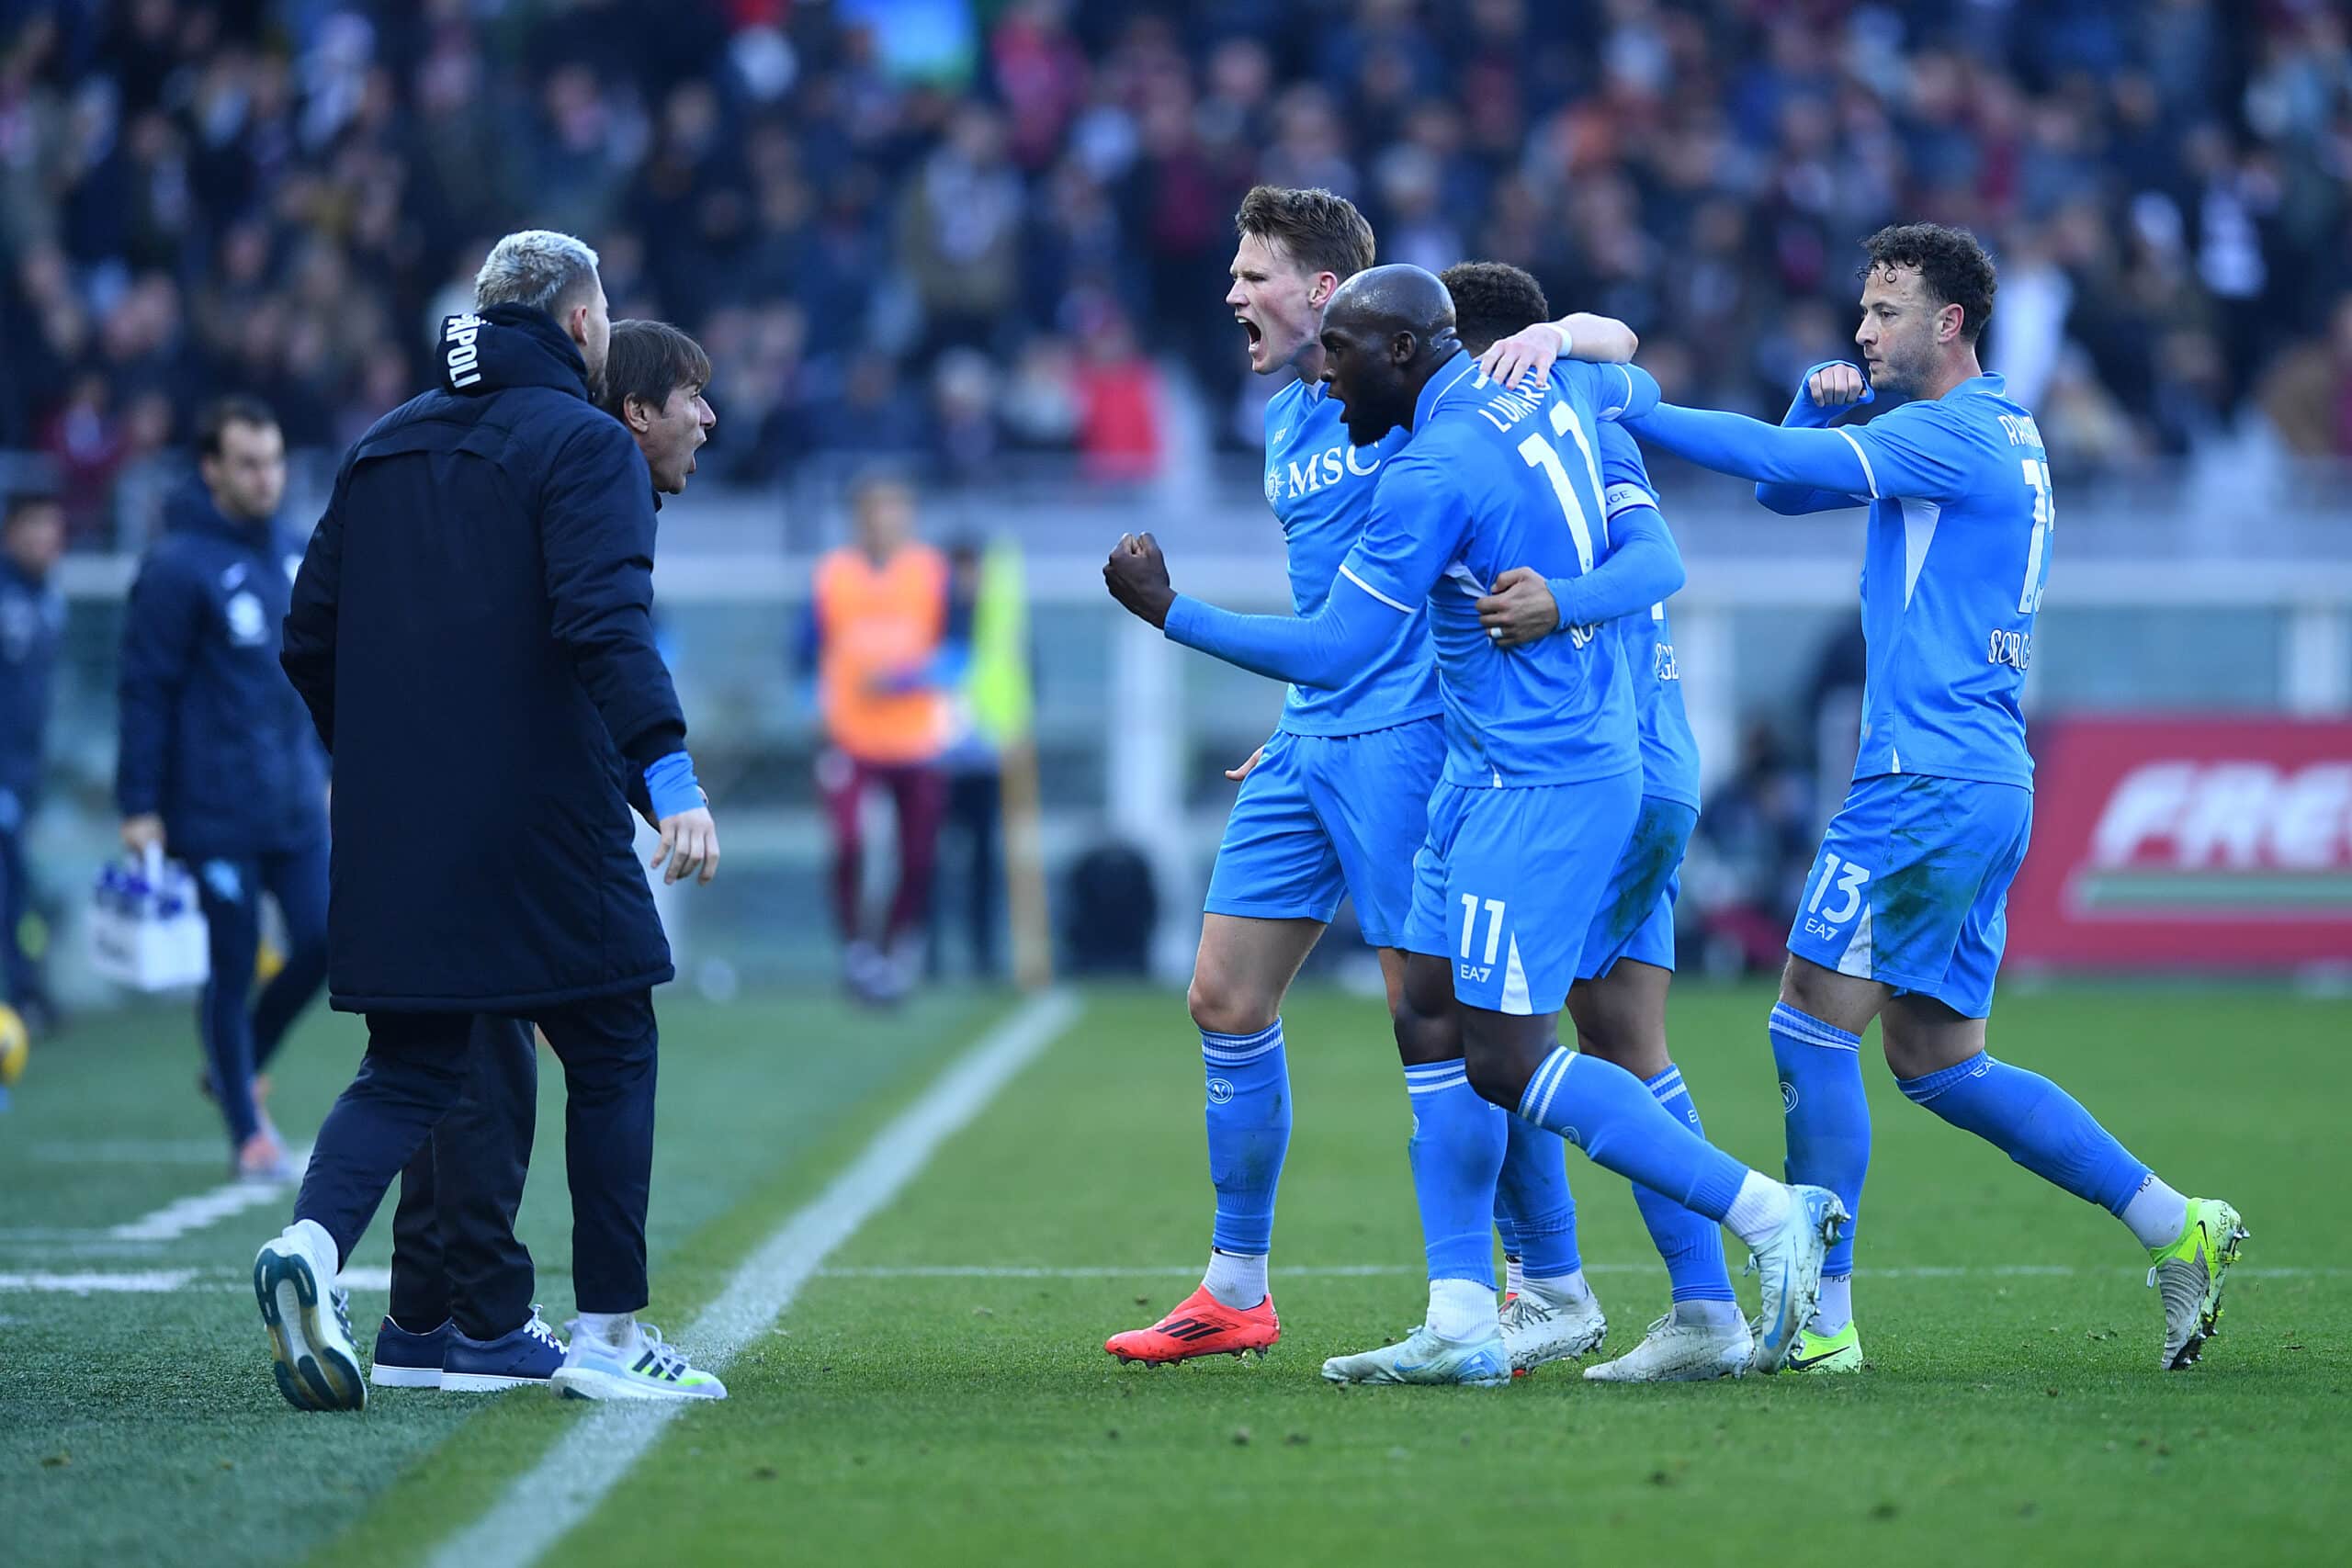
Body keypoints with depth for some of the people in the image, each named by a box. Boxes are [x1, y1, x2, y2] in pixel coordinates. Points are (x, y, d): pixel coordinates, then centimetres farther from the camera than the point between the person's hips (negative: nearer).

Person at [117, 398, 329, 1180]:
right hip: (215, 814, -6)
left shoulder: (293, 556, 10)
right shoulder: (177, 567, -10)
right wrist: (140, 807, -13)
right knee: (232, 966, 0)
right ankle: (247, 1130, 11)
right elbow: (146, 691, -10)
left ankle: (239, 1065, 24)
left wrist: (324, 768, 19)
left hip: (297, 806, 6)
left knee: (323, 940, 0)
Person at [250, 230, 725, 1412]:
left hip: (393, 830, 6)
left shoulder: (383, 450, 15)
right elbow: (605, 623, -20)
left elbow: (309, 639, 17)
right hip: (541, 824, -6)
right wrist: (668, 775, -27)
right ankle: (608, 1333, 7)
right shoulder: (581, 446, -5)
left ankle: (314, 1241, -17)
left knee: (410, 1068, 10)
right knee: (611, 1057, 7)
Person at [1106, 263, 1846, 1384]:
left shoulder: (1437, 468, -20)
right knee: (1433, 1024, 8)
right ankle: (1462, 1325, 6)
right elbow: (1639, 388, 31)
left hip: (1539, 787, -10)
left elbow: (1332, 651, -17)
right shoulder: (1545, 387, 7)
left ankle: (1769, 1215, -5)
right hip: (1488, 773, 10)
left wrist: (1168, 612, -9)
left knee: (1505, 1064, -10)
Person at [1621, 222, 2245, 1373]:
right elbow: (1788, 486, 23)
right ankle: (2179, 1230, 12)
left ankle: (1820, 1318, -6)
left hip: (1929, 782, -10)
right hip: (1986, 789, 10)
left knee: (1810, 1031, -7)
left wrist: (1624, 413, -13)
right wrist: (1832, 400, 4)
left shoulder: (1955, 434, -10)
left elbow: (1780, 464, -18)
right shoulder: (2001, 435, 20)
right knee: (1938, 1060, 12)